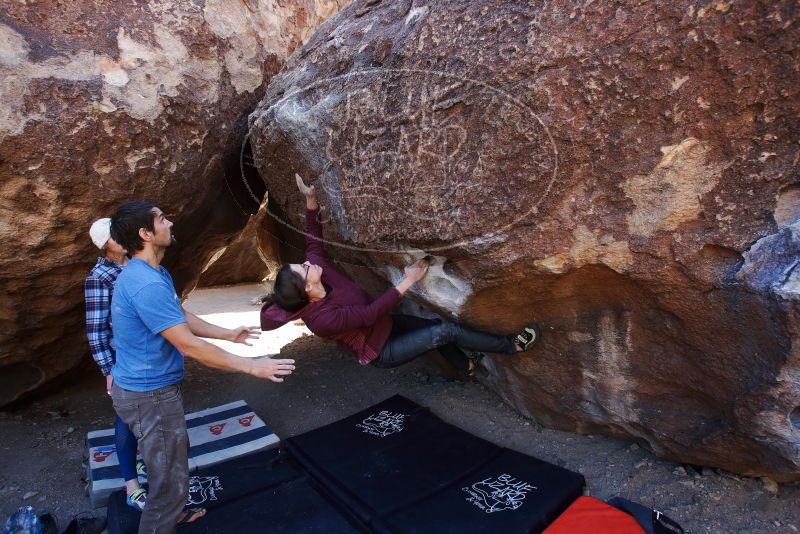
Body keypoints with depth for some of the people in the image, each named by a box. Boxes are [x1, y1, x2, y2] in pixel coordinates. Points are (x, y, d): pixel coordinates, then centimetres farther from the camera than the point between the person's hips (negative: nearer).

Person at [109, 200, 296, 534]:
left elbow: (183, 318, 15)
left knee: (173, 457, 30)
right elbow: (189, 346, -30)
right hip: (150, 394, -11)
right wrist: (251, 366, -25)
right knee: (171, 480, 4)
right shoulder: (147, 284, -30)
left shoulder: (153, 273, 5)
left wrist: (229, 334, 18)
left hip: (152, 386, 11)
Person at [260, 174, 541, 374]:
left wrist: (311, 200, -13)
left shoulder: (317, 269, -15)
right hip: (381, 351, -7)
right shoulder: (321, 319, -34)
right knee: (447, 331, -17)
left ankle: (464, 364, 36)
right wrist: (408, 281, -31)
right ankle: (511, 345, -1)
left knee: (437, 324, 9)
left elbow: (313, 238, -2)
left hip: (385, 325, 8)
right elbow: (370, 313, -33)